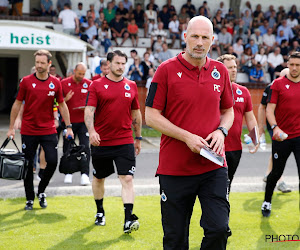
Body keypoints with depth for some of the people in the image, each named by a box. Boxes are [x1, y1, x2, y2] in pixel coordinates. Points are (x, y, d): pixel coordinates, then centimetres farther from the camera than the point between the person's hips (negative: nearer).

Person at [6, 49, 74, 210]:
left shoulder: (55, 83, 1)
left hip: (48, 130, 1)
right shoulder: (26, 81, -3)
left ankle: (41, 191, 17)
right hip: (28, 130, -1)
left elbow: (62, 105, 9)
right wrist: (11, 127, 2)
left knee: (52, 162, -7)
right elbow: (17, 104, 3)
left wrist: (68, 127, 6)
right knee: (28, 165, 3)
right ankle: (29, 199, 17)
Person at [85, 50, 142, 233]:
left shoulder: (131, 86, 8)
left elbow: (136, 113, 16)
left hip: (125, 142, 1)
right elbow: (89, 111, -9)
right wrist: (91, 131, -26)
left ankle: (129, 220, -14)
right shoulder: (97, 85, -1)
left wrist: (138, 138, 17)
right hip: (101, 142, 0)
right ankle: (100, 212, 35)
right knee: (99, 178, 14)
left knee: (127, 178, -11)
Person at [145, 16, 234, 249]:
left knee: (219, 229, -10)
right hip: (174, 167, -2)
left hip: (214, 168, 2)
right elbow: (151, 116, -5)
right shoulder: (166, 70, -4)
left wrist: (221, 131, -3)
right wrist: (186, 137, -15)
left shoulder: (220, 71, 8)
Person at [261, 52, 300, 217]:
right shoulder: (278, 84, -2)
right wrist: (275, 127, -22)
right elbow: (270, 110, -6)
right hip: (281, 136, -1)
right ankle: (267, 202, 34)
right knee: (276, 172, 11)